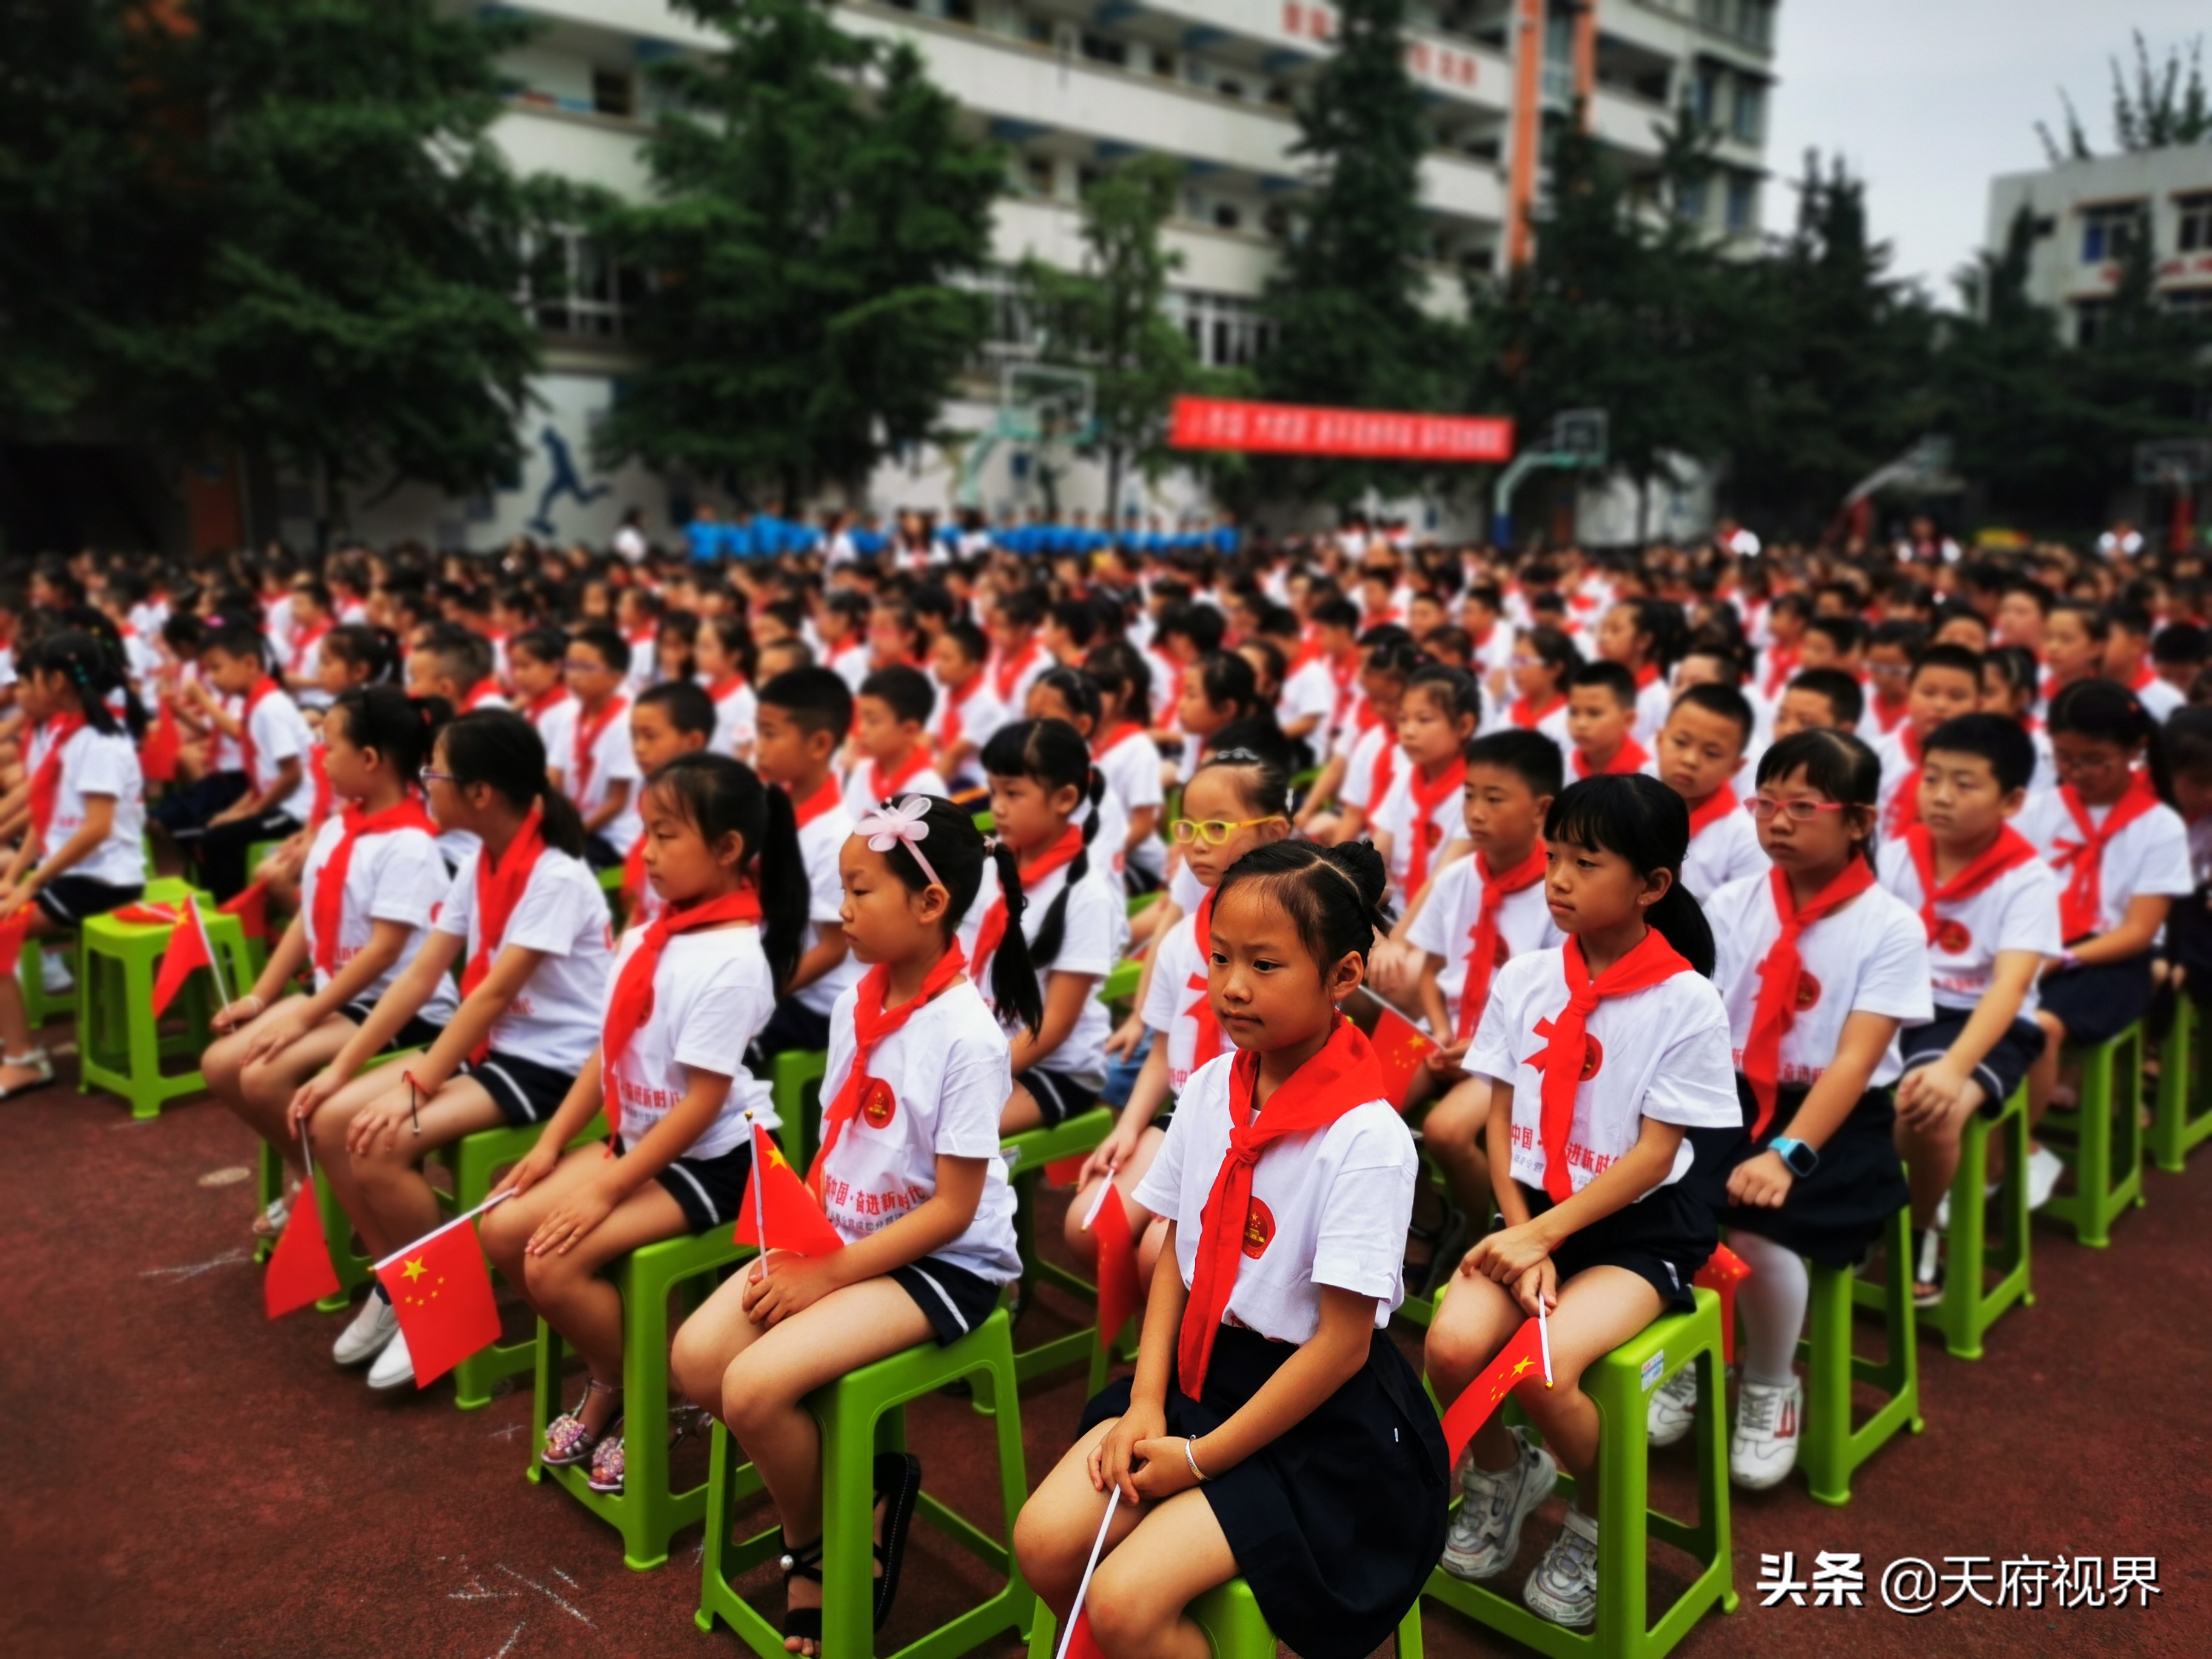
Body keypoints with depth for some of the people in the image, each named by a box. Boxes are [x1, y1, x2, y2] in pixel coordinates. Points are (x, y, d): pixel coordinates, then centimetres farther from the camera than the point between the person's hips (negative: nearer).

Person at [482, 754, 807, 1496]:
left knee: (555, 1263, -18)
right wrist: (550, 1144, 4)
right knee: (502, 1229, 1)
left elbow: (703, 1102, -22)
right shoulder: (649, 936, 3)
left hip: (714, 1159, -9)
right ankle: (607, 1378, 17)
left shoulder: (733, 959, -23)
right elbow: (608, 1052, 10)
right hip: (638, 1139, 9)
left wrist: (605, 1191, -19)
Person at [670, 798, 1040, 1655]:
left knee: (755, 1386, -21)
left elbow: (952, 1209, -19)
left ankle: (814, 1550, 9)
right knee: (695, 1356, -9)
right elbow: (833, 1142, 9)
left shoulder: (967, 1035, -22)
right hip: (841, 1236, 8)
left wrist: (828, 1275, -17)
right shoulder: (854, 1002, -1)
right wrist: (794, 1245, -6)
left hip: (945, 1262, -7)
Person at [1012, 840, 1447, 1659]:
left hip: (1319, 1418, -6)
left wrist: (1202, 1459, -13)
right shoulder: (1209, 1089, -1)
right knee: (1044, 1540, -8)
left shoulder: (1365, 1138, -21)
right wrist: (1144, 1404, -4)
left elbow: (1343, 1344, -18)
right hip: (1200, 1368, 6)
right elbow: (1177, 1254, 7)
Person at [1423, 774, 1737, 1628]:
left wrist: (1545, 1236, -18)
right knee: (1453, 1343, -22)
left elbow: (1653, 1155, -13)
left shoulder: (1688, 1003, -13)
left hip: (1641, 1227, -4)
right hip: (1534, 1209, 4)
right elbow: (1501, 1120, 1)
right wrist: (1521, 1238, -12)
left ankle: (1599, 1521, 8)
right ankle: (1502, 1472, 15)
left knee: (1542, 1367, -28)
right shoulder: (1521, 980, -1)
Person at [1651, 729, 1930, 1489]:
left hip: (1838, 1121, -3)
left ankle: (1771, 1387, 3)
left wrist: (1789, 1154, -30)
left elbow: (1854, 1062, -16)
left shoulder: (1892, 927, -7)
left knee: (1758, 1228, -30)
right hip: (1733, 1100, 3)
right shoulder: (1730, 905, 2)